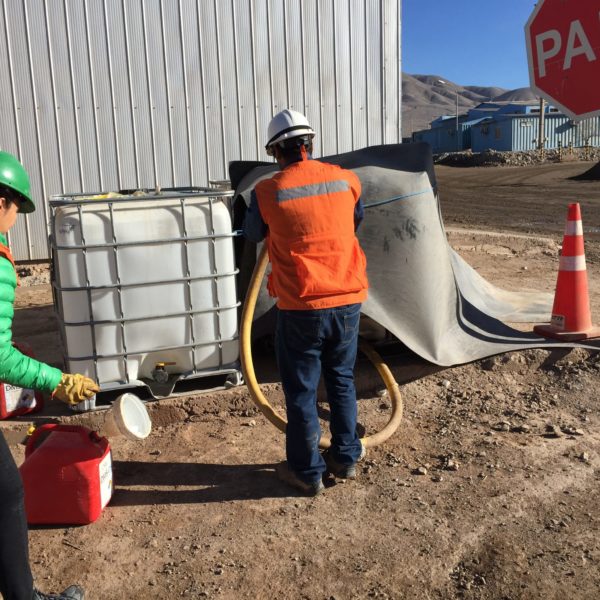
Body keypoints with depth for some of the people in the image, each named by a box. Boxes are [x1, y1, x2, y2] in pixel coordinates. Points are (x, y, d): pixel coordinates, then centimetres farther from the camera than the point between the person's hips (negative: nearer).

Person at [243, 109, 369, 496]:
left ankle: (308, 472, 24)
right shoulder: (347, 180, 0)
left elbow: (253, 235, 11)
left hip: (302, 308, -4)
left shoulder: (267, 193, -10)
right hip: (348, 301, 4)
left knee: (301, 391, 11)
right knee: (342, 380, 21)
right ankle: (346, 458, 33)